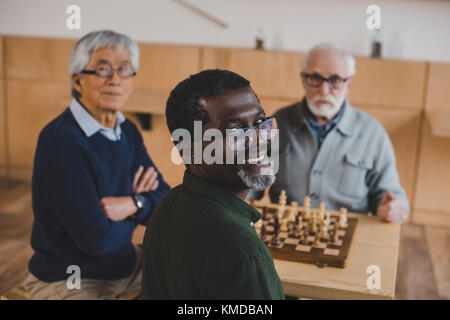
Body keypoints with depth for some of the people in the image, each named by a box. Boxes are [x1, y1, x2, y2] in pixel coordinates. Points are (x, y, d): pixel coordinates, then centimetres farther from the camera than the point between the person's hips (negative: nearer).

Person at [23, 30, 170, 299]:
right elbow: (95, 238, -26)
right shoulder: (59, 141, -22)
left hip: (125, 263, 8)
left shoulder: (128, 131, 3)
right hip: (66, 281, -8)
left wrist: (130, 204, -20)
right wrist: (138, 203, -9)